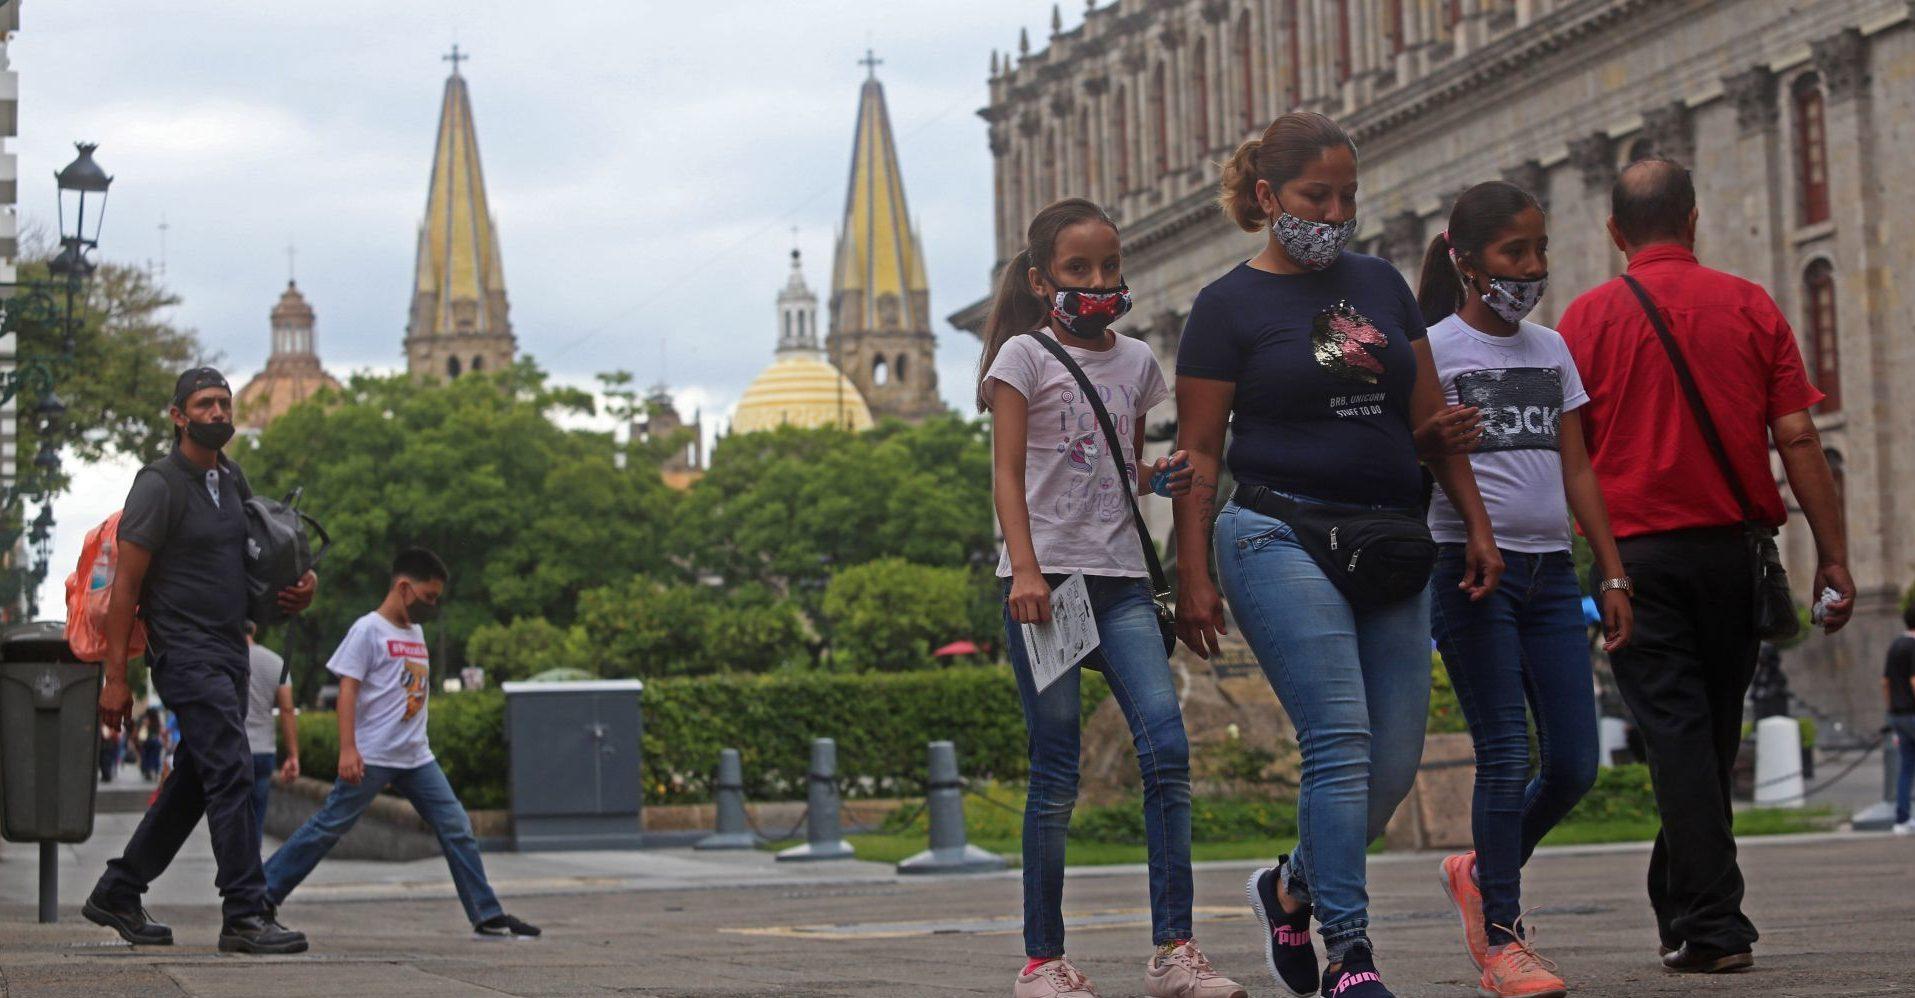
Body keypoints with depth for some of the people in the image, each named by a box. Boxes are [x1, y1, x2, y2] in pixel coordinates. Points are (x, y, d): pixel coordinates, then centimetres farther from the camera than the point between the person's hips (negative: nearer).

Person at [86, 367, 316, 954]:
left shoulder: (232, 480, 14)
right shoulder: (159, 486, -10)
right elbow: (125, 585, -11)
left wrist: (300, 584, 7)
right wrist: (115, 679, -14)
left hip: (230, 653, 9)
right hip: (187, 655, -8)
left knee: (193, 783, 12)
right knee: (231, 774, -16)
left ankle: (117, 895, 23)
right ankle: (245, 915, -17)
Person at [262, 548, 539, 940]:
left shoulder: (415, 632, 17)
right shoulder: (369, 629, -7)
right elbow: (348, 689, -12)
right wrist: (348, 749, -20)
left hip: (416, 757, 7)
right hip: (372, 757, -7)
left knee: (457, 828, 1)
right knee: (328, 827, -6)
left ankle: (488, 916, 3)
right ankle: (261, 894, 2)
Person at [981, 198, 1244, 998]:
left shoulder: (1135, 362, 16)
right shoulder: (1025, 356, 1)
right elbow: (1007, 474, -6)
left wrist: (1166, 478, 3)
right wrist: (1025, 569, -18)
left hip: (1120, 578, 4)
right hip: (1047, 576, -4)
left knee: (1166, 746, -11)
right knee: (1056, 773, -4)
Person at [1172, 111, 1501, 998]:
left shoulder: (1380, 284, 15)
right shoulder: (1229, 305, 0)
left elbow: (1431, 419, 18)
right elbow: (1198, 453, -1)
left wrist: (1476, 525, 12)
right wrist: (1193, 577, -6)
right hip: (1282, 538, -6)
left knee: (1396, 760, 3)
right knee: (1341, 742, -16)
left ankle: (1292, 886, 28)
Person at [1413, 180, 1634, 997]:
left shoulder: (1551, 350, 15)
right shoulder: (1431, 349, -1)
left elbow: (1576, 471, 16)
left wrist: (1612, 574, 12)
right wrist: (1431, 443, -28)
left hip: (1550, 570, 5)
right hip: (1469, 565, -5)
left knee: (1574, 763, 1)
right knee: (1506, 756, -8)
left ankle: (1484, 875, 26)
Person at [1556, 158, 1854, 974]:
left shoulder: (1589, 317, 1)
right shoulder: (1748, 308, 3)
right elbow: (1798, 440, -1)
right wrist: (1833, 557, 1)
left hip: (1635, 548, -2)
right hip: (1730, 545, 2)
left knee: (1675, 732, -2)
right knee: (1714, 731, 15)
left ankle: (1710, 925, -8)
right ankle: (1680, 900, 27)